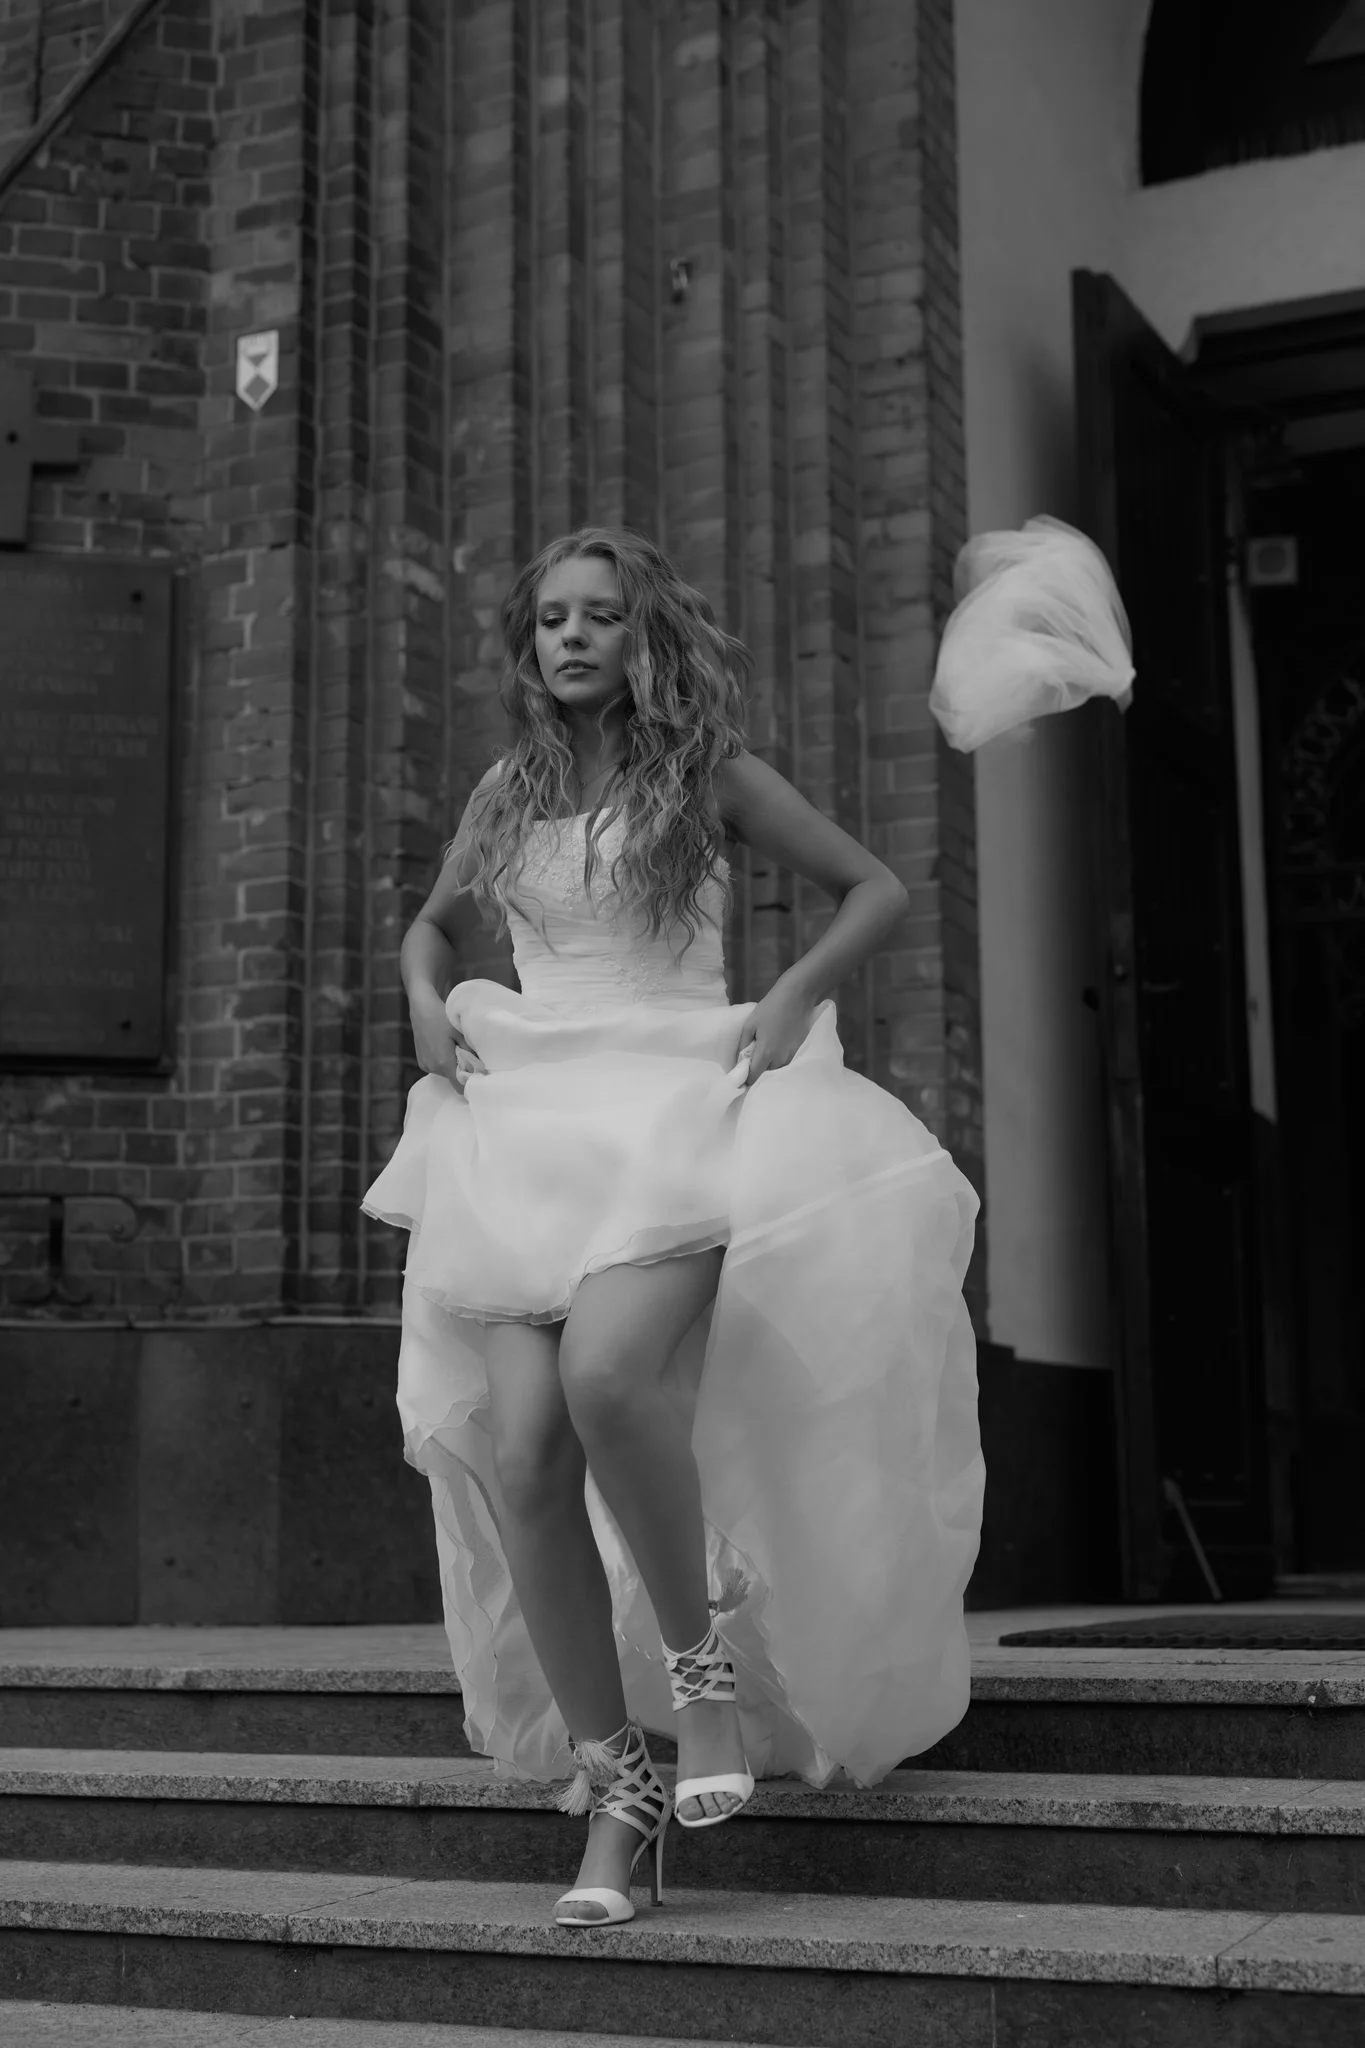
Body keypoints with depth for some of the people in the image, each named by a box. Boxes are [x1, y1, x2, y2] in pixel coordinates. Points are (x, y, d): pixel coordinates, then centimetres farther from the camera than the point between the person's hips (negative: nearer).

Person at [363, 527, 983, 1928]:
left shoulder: (708, 772, 5)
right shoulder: (508, 790, 15)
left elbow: (879, 891, 10)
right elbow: (431, 925, 32)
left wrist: (796, 994, -6)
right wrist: (427, 1003, 10)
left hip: (683, 1114, -4)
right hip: (534, 1129, 4)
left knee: (607, 1374, -32)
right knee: (520, 1454, -12)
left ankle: (704, 1658, -7)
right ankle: (613, 1789, 0)